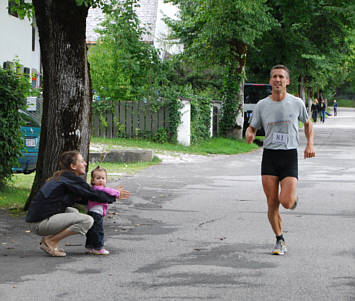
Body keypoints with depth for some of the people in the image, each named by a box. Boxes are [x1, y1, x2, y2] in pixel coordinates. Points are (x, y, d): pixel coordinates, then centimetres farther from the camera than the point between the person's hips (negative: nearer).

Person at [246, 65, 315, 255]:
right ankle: (280, 241, 16)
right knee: (272, 204, -2)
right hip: (269, 156, 1)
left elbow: (308, 124, 18)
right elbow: (252, 128, 11)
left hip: (290, 155, -1)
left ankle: (294, 197, 22)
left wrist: (310, 144, 3)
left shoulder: (297, 103, 1)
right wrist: (249, 134, -13)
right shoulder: (262, 105, 3)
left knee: (286, 202, -16)